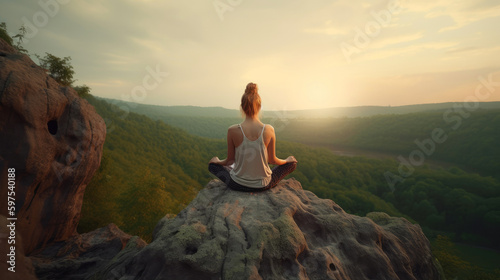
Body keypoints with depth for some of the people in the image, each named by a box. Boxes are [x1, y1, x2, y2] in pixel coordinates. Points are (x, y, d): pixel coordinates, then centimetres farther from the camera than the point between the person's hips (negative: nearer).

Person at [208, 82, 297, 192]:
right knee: (292, 163, 24)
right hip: (263, 185, 0)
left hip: (238, 185, 1)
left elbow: (230, 160, -6)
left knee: (212, 165, 27)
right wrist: (287, 160, 18)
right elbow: (272, 160, -5)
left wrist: (218, 161, 18)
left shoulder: (232, 131, -18)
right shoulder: (269, 130, -17)